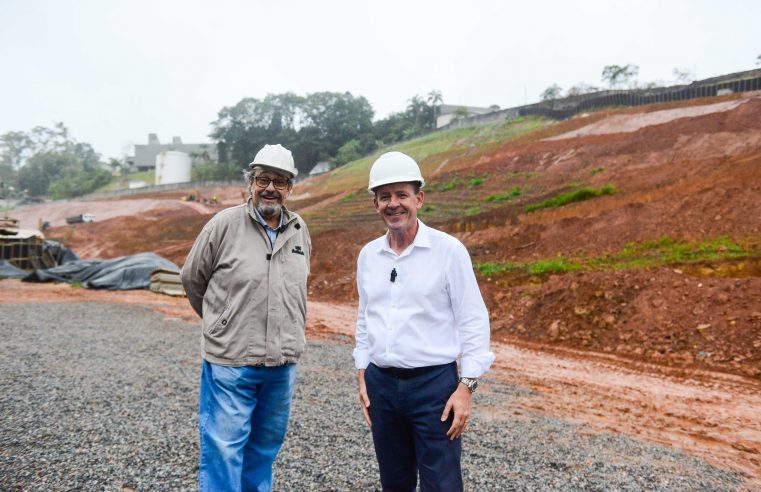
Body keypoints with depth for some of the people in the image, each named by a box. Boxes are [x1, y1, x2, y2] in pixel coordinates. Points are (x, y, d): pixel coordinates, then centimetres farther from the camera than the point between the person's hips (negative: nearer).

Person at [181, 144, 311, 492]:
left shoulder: (299, 230, 5)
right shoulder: (225, 224, -9)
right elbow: (192, 279, 3)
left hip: (283, 364, 5)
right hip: (230, 362, -4)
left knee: (265, 448, 18)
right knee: (223, 451, 3)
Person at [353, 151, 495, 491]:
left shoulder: (448, 250, -9)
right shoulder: (368, 255, 5)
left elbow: (473, 321, -9)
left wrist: (466, 386, -13)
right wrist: (363, 377, 11)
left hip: (434, 383, -5)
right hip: (381, 383, 5)